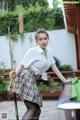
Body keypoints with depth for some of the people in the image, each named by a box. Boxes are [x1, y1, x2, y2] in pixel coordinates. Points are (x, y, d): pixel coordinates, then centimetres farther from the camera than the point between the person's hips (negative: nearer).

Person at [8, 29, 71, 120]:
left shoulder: (48, 53, 14)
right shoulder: (32, 51, -8)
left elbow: (54, 68, 16)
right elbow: (22, 64, -11)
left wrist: (64, 80, 14)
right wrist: (15, 73, -31)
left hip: (32, 81, 8)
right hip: (25, 79, -8)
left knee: (37, 109, 7)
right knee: (32, 108, -13)